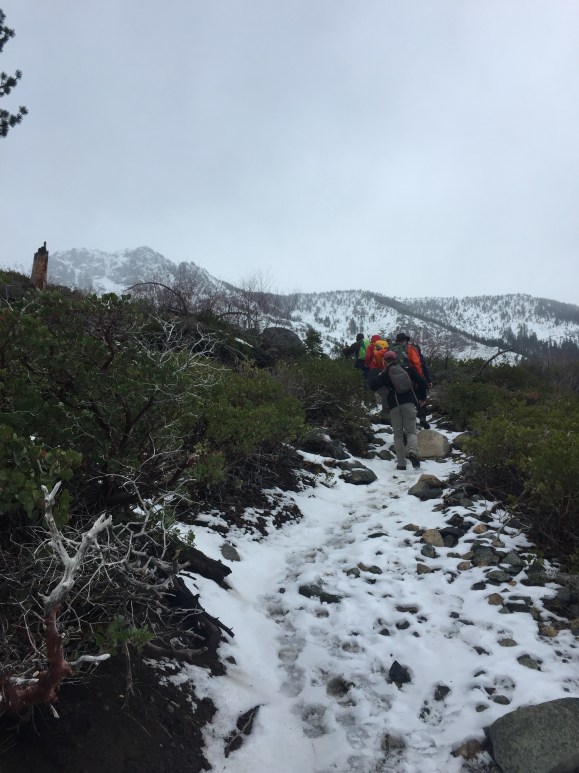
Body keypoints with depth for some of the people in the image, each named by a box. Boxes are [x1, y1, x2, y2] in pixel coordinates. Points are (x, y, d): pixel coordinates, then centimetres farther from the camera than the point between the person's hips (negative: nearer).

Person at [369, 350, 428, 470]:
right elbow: (421, 382, 11)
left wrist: (370, 378, 20)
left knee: (398, 434, 8)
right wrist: (422, 397, 24)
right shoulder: (408, 369, 13)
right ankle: (412, 452, -29)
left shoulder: (385, 374, 7)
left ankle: (401, 463, 4)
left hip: (394, 406, -1)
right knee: (411, 431, 2)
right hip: (409, 403, 1)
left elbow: (373, 386, -1)